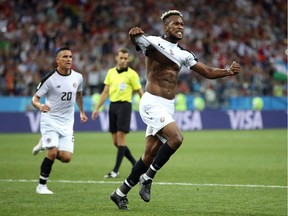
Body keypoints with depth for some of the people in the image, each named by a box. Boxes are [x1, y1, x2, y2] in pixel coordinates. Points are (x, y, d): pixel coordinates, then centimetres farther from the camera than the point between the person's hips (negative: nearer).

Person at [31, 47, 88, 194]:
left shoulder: (78, 77, 0)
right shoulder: (49, 79, -14)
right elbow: (35, 98, -11)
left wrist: (81, 112, 23)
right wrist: (40, 106, -33)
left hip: (67, 123, 4)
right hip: (50, 120, -4)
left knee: (66, 158, -5)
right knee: (52, 153, -18)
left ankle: (44, 144, 25)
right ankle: (41, 186, 0)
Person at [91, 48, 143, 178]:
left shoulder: (132, 74, -3)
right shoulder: (111, 72, 12)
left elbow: (140, 92, -1)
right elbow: (105, 92, 15)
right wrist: (97, 108, 11)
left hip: (124, 105, -6)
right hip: (112, 105, 6)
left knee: (120, 137, -10)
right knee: (115, 141, 5)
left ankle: (116, 170, -8)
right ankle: (135, 164, 19)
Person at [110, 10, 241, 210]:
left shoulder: (183, 54, 12)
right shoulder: (153, 41, -7)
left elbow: (208, 72, 12)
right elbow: (137, 41, -28)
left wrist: (228, 72, -5)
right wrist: (134, 34, -53)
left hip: (168, 106, 7)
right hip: (152, 103, -7)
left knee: (150, 154, 8)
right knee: (176, 137, -26)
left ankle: (121, 193, 20)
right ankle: (148, 177, -9)